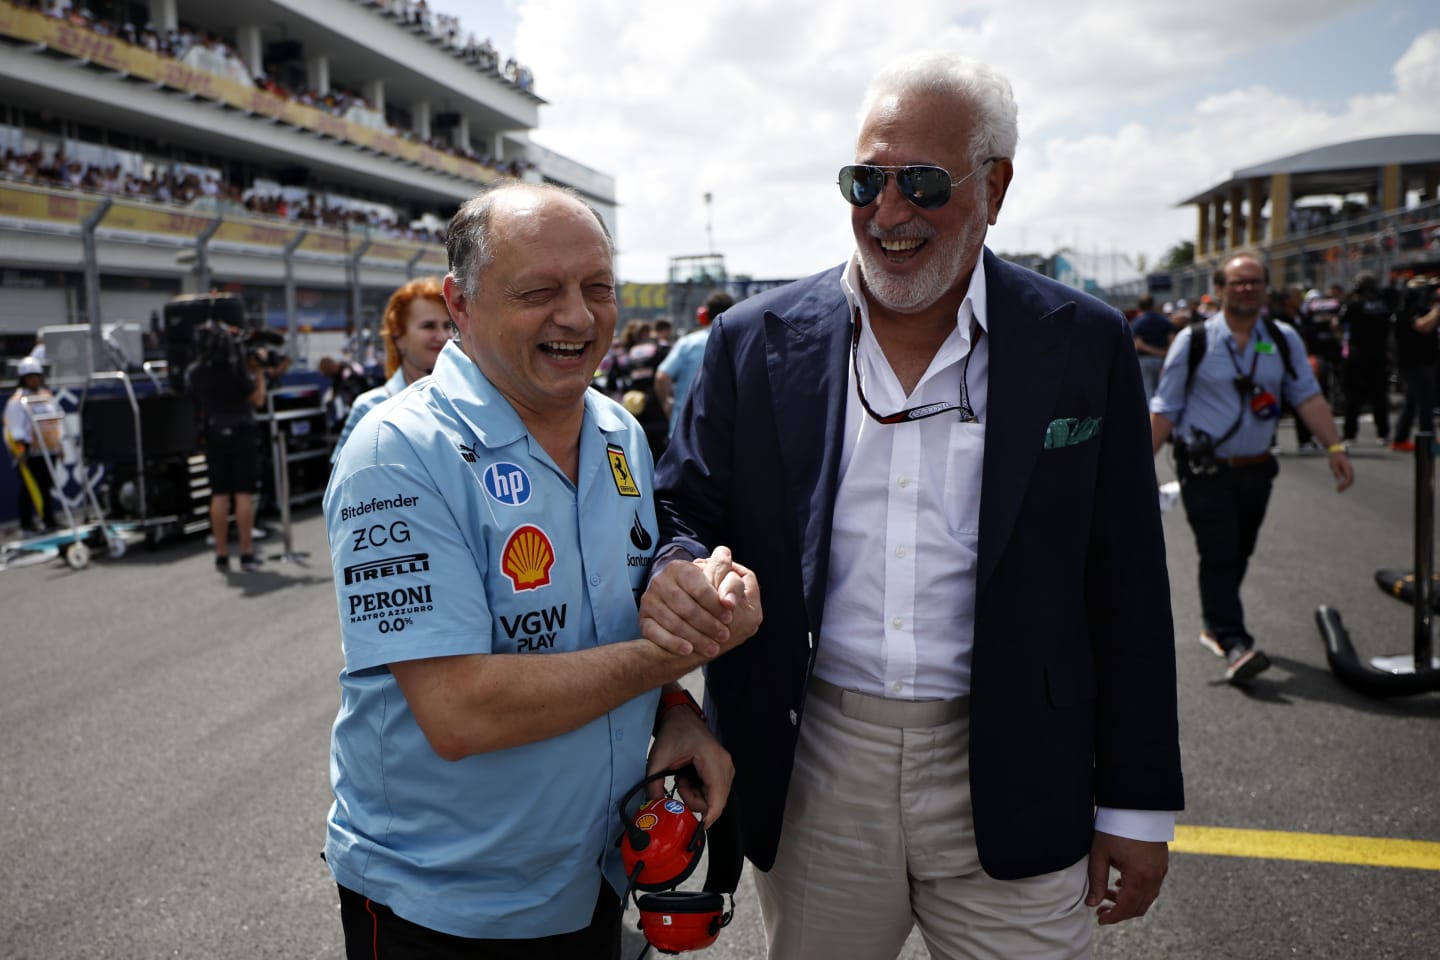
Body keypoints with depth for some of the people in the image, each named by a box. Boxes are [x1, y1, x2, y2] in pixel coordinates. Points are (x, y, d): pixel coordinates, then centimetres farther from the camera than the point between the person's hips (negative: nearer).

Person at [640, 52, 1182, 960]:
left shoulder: (1085, 345, -4)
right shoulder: (756, 341, -2)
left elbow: (1126, 590, -1)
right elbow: (684, 511, 5)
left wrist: (1137, 805, 1)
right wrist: (674, 573, -20)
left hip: (1007, 784, -1)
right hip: (811, 773, 2)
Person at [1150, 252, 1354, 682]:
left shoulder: (1283, 340, 6)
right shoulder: (1194, 341, -4)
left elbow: (1307, 396, 4)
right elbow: (1165, 408, -3)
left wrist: (1335, 446, -7)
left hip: (1257, 469, 4)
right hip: (1206, 470, -4)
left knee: (1238, 555, 13)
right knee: (1219, 555, -10)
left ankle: (1214, 626, 31)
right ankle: (1234, 645, -12)